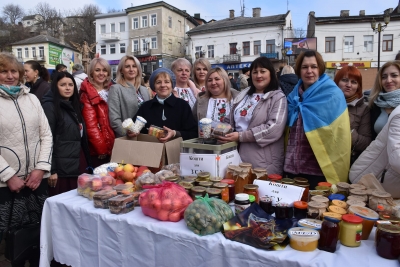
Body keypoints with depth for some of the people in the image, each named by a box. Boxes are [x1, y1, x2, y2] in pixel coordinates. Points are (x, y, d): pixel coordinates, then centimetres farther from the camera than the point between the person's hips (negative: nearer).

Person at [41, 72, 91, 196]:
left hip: (77, 165, 7)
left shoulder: (73, 106, 17)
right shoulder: (49, 107, -7)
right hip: (62, 168, -7)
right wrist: (51, 170, -18)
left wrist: (87, 163, 15)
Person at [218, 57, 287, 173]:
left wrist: (240, 136, -19)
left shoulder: (278, 97, -3)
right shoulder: (243, 95, 16)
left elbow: (274, 128, -17)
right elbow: (231, 121, 22)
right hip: (238, 158, 5)